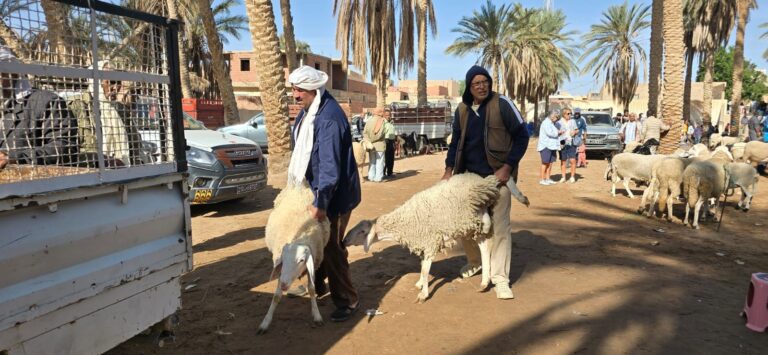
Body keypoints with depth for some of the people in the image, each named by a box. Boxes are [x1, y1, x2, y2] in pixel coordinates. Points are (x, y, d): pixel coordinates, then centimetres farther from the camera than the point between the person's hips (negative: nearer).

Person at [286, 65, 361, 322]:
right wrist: (297, 183, 19)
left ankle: (347, 302, 13)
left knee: (331, 247, -2)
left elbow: (330, 165, -29)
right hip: (315, 188, 10)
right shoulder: (308, 111, 5)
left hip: (335, 194, -10)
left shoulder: (329, 118, -26)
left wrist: (321, 203, -28)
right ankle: (317, 286, 41)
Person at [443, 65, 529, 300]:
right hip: (470, 175, 5)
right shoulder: (462, 110, 5)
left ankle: (500, 278, 5)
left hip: (497, 175, -5)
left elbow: (522, 135, -10)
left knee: (499, 226, -4)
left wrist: (508, 167, -16)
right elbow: (456, 140, 15)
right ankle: (474, 261, 36)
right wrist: (449, 169, 7)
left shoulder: (502, 104, -11)